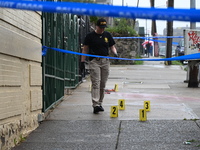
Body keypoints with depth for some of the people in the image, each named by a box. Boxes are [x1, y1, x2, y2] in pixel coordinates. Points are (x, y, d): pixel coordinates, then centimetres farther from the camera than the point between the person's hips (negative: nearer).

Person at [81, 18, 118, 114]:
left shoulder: (107, 35, 12)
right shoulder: (90, 36, 1)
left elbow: (112, 46, 18)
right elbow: (85, 49, 4)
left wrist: (115, 52, -4)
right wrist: (82, 61, -2)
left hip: (105, 62, 4)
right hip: (94, 61, -4)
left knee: (103, 84, 7)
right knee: (96, 83, -13)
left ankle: (100, 103, 18)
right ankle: (95, 105, -18)